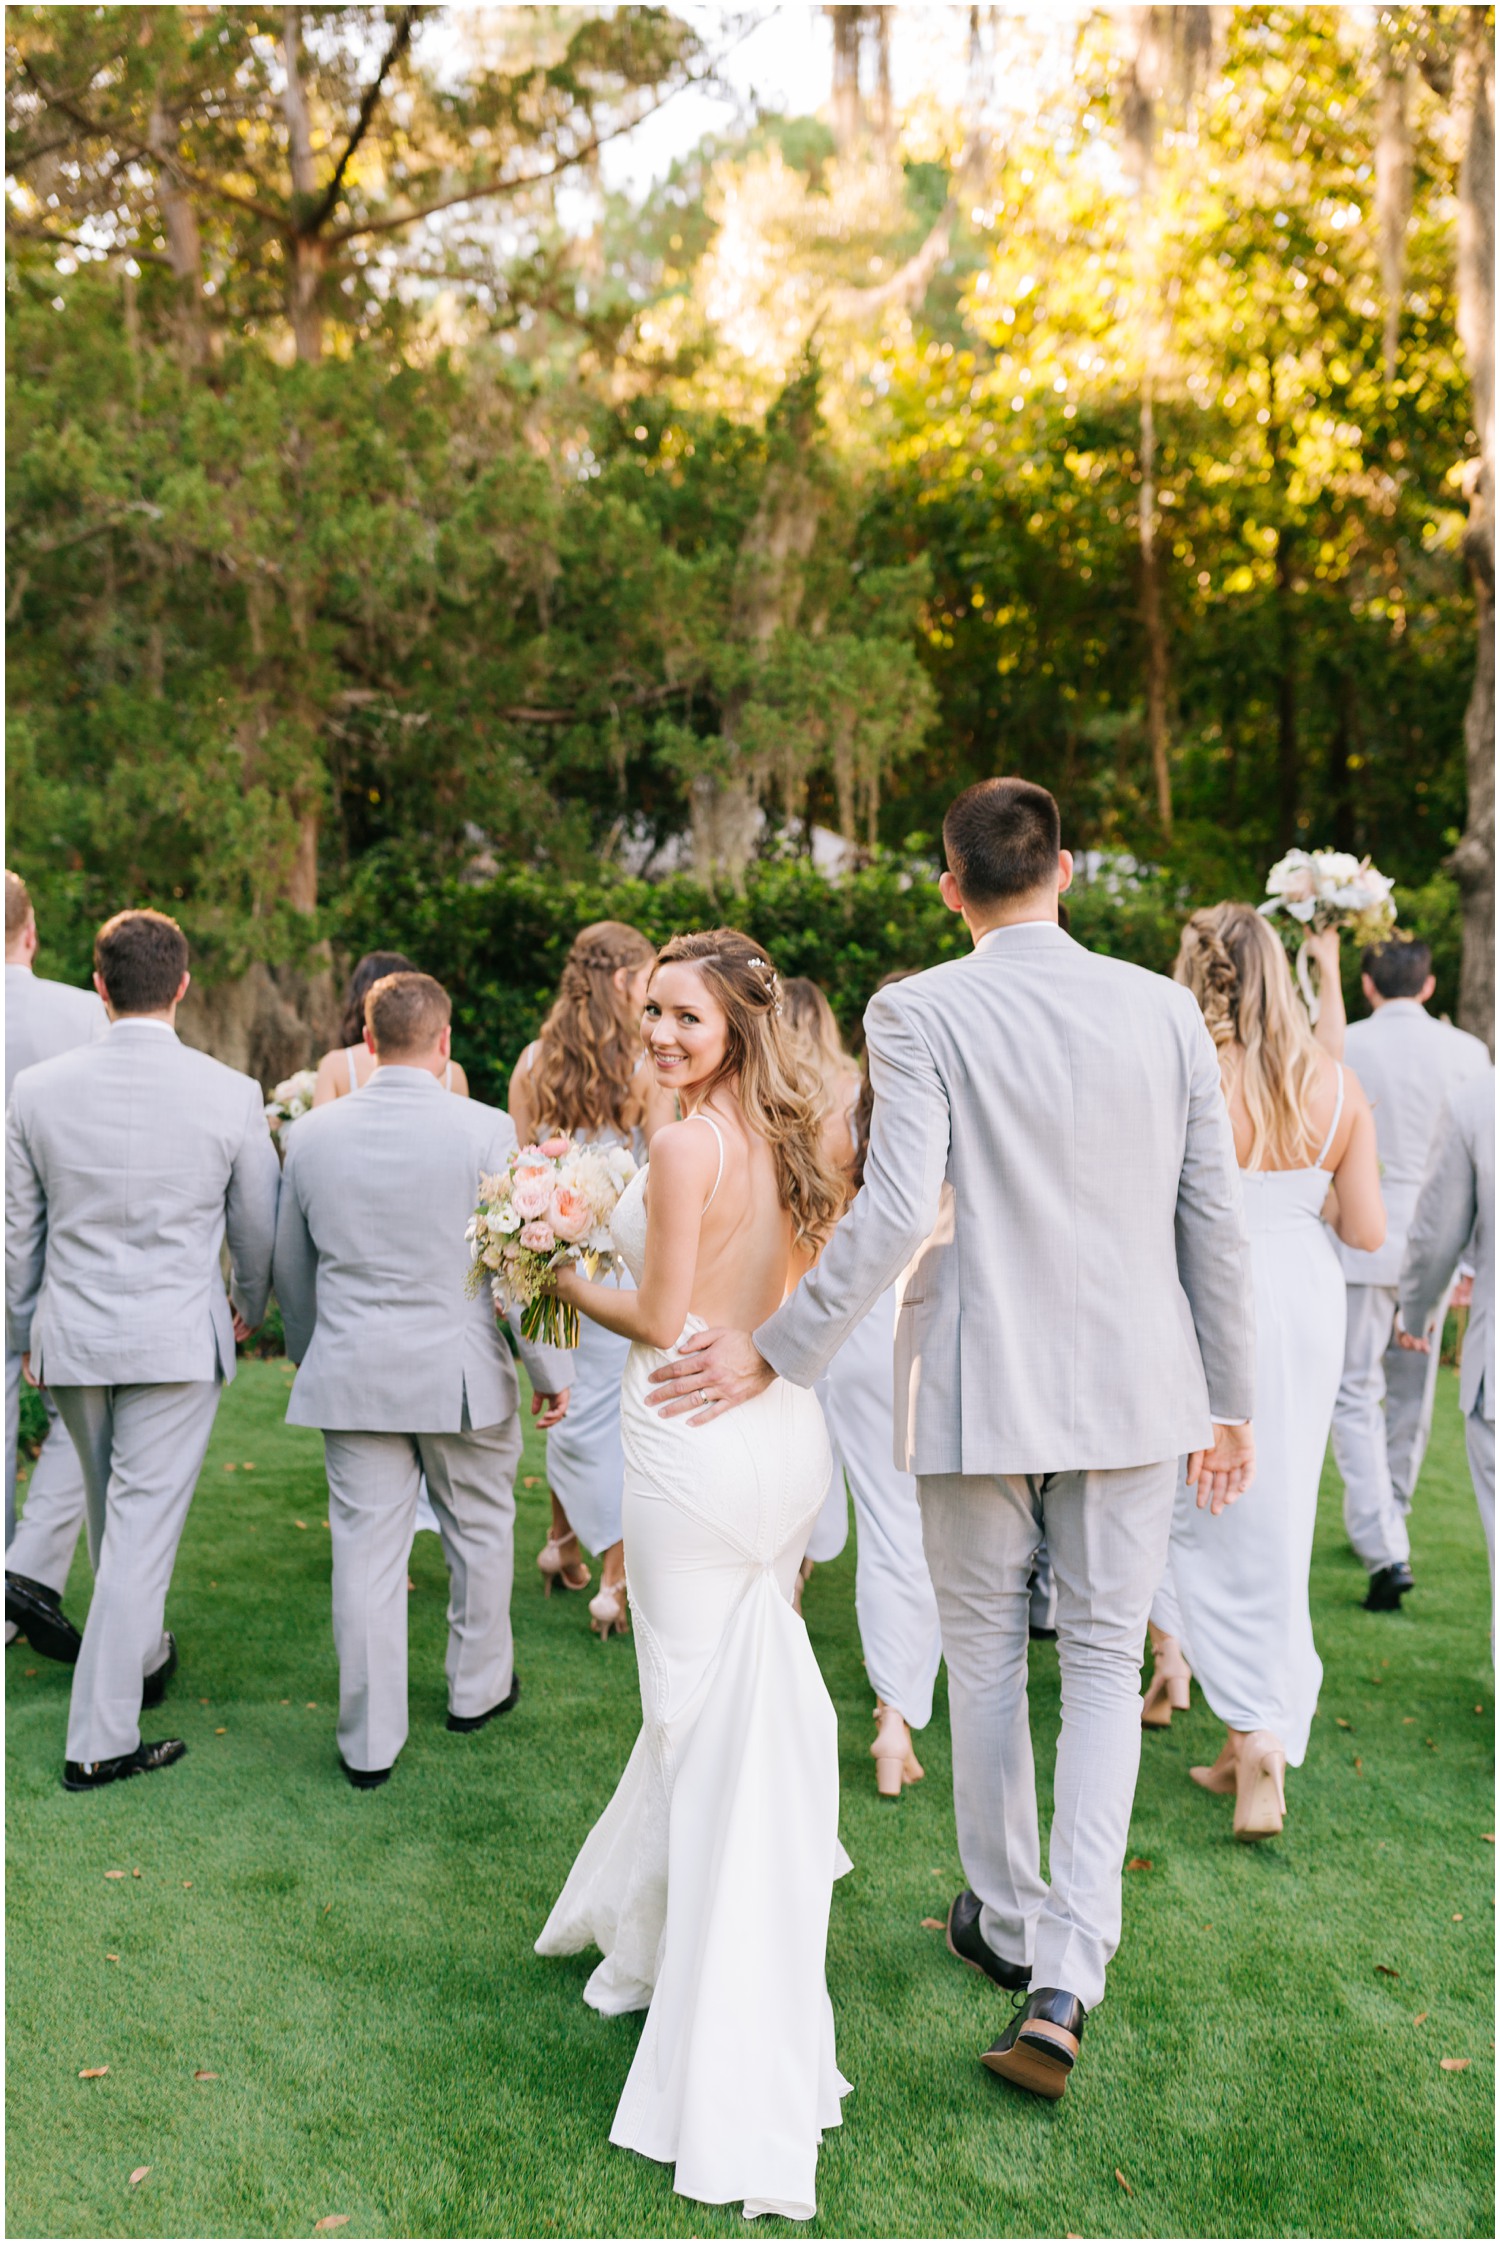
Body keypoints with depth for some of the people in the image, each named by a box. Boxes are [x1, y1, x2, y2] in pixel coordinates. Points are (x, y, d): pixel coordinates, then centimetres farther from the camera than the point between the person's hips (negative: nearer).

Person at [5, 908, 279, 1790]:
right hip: (180, 1339, -3)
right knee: (144, 1528, 2)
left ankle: (143, 1653, 45)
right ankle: (100, 1741, 5)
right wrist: (248, 1311, 21)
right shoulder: (233, 1095, -11)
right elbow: (259, 1227, 2)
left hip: (72, 1336, 3)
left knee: (115, 1515, 23)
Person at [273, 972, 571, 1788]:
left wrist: (310, 1355, 26)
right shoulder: (486, 1132, -11)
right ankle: (477, 1688, 37)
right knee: (479, 1533, 19)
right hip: (464, 1374, -2)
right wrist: (549, 1371, 2)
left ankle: (369, 1742, 14)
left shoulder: (311, 1134, 0)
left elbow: (291, 1268, 11)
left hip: (351, 1376, 2)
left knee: (366, 1551, 7)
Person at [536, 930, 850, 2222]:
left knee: (705, 1702, 3)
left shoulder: (686, 1148, -16)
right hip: (786, 1429, 8)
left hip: (696, 1434, -8)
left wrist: (565, 1283, 2)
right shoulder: (789, 1140, 7)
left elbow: (662, 1322, -13)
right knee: (758, 1686, 20)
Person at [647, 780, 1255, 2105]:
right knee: (1105, 1667, 11)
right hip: (1130, 1389, 2)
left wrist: (776, 1353, -11)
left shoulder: (919, 1014, -11)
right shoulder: (1165, 1008, -1)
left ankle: (1009, 1921, 34)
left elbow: (895, 1215, -20)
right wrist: (1230, 1401, 11)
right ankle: (1064, 1980, 3)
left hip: (979, 1389, -2)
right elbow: (1214, 1220, 2)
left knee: (986, 1657, 16)